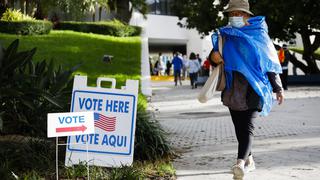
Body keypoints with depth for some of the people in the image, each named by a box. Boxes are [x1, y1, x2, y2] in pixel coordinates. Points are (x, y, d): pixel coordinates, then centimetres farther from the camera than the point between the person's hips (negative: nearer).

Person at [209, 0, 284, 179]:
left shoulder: (259, 35, 4)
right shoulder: (224, 35, 8)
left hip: (254, 88, -2)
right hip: (233, 89, 2)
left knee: (248, 126, -7)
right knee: (239, 127, 2)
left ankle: (240, 163, -11)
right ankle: (249, 160, 5)